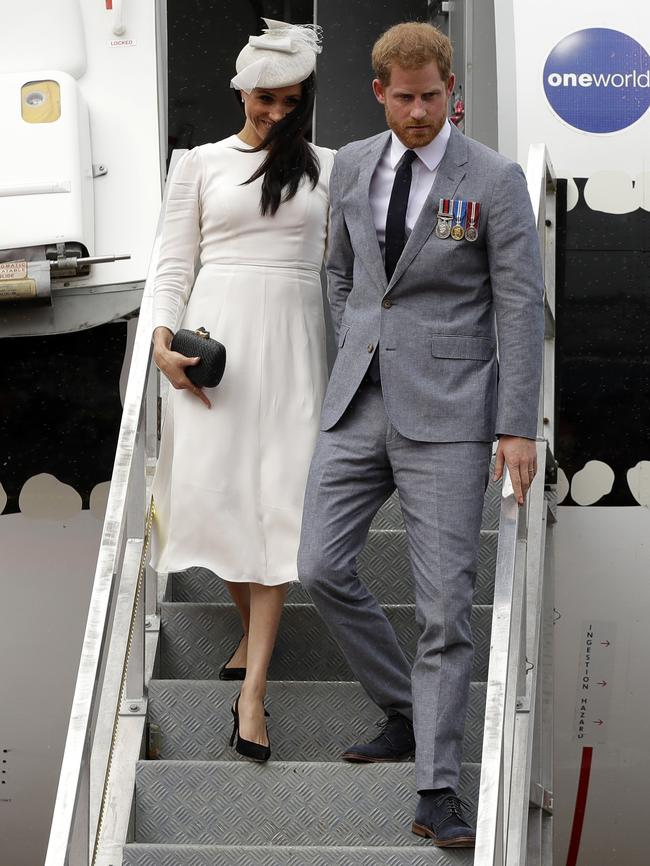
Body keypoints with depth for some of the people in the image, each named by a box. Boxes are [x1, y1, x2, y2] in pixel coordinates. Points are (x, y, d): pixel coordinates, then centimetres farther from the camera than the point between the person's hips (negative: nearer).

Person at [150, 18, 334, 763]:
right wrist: (163, 338, -9)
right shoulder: (201, 164, 8)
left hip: (290, 338, 0)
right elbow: (173, 262, 6)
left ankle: (252, 689, -10)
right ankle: (255, 628, 23)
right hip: (215, 334, 0)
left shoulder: (326, 168, 11)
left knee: (276, 501, -7)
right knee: (212, 489, -4)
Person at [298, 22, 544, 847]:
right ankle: (406, 713, 20)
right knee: (322, 568, -1)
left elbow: (520, 306, -7)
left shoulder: (494, 180, -6)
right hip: (358, 405, 5)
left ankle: (436, 790, -1)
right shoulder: (351, 166, 8)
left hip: (445, 409, -5)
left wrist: (518, 426, -12)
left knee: (444, 600, -6)